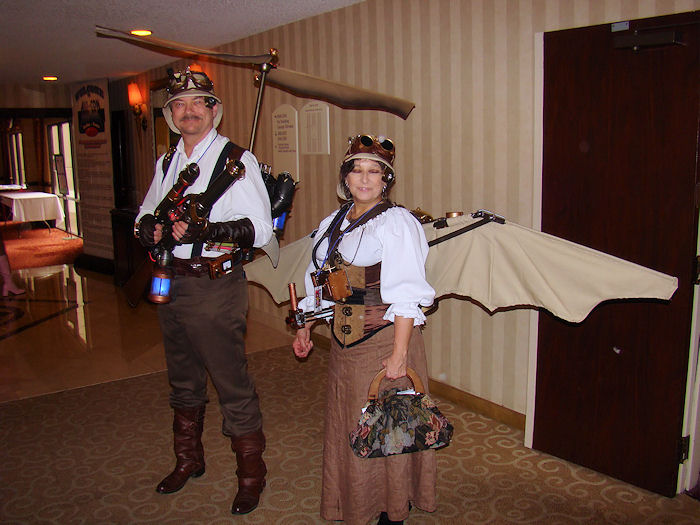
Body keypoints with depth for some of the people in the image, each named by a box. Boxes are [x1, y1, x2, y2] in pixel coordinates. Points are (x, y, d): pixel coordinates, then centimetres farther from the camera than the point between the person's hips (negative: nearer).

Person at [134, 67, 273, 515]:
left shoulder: (238, 160, -8)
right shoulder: (167, 164, 14)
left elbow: (261, 229, -16)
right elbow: (145, 214, 21)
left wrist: (205, 231, -28)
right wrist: (149, 228, -3)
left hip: (215, 285, -7)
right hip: (169, 284, 7)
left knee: (232, 384, -1)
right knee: (183, 381, 21)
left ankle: (251, 475, 17)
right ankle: (189, 460, 41)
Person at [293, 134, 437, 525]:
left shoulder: (396, 222, -10)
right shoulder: (333, 223, 12)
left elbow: (406, 295, -18)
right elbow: (319, 280, 21)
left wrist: (399, 353, -24)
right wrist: (305, 328, 17)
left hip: (384, 337, -7)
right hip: (344, 340, 7)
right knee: (346, 425, 15)